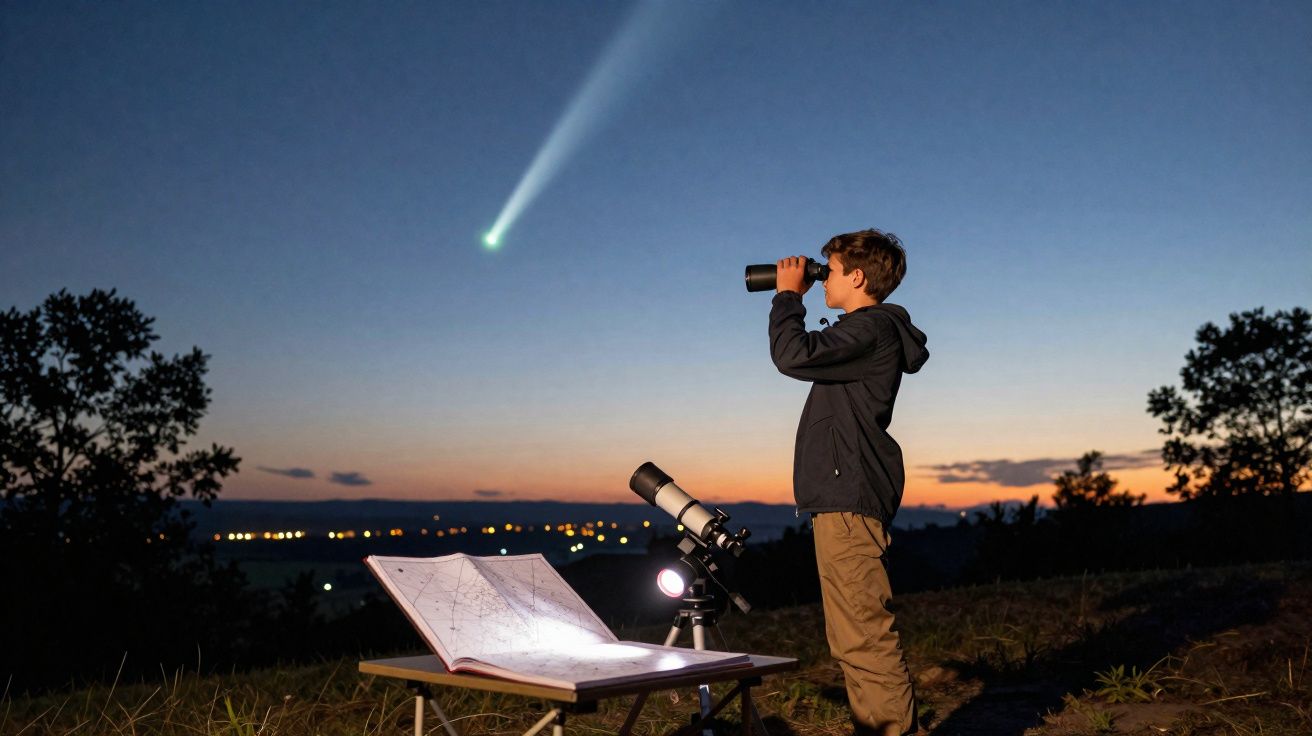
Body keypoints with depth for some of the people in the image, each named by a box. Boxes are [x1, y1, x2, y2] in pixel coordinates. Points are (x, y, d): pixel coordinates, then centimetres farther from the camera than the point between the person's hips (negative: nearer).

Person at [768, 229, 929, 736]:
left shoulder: (872, 328, -11)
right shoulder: (869, 330, 21)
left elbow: (793, 356, -21)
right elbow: (808, 356, 32)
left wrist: (788, 295, -7)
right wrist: (789, 299, 23)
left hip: (849, 499, -11)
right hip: (843, 497, 11)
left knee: (863, 636, -11)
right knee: (855, 636, 15)